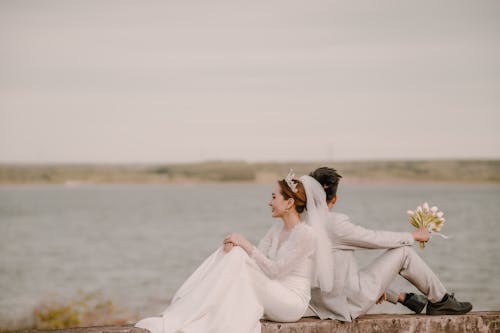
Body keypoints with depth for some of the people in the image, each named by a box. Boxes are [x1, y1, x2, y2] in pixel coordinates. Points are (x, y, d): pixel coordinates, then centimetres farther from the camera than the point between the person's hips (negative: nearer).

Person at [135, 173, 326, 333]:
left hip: (292, 302, -8)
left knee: (238, 257, -26)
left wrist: (246, 245, -17)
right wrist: (236, 246, -15)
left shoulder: (306, 234, -12)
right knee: (230, 252, -10)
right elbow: (256, 258, 5)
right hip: (272, 298, 8)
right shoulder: (278, 229, 14)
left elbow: (274, 270, -16)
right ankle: (175, 315, -22)